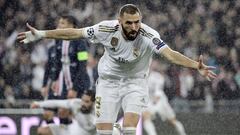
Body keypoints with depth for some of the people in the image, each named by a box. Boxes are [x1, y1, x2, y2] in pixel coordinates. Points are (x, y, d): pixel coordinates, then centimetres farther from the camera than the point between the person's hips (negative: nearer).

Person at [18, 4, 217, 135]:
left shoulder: (148, 36, -28)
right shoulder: (107, 29, -23)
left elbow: (170, 54, -40)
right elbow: (73, 33, -13)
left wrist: (197, 66, -56)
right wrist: (40, 34, -10)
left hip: (135, 83, -2)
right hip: (108, 81, 2)